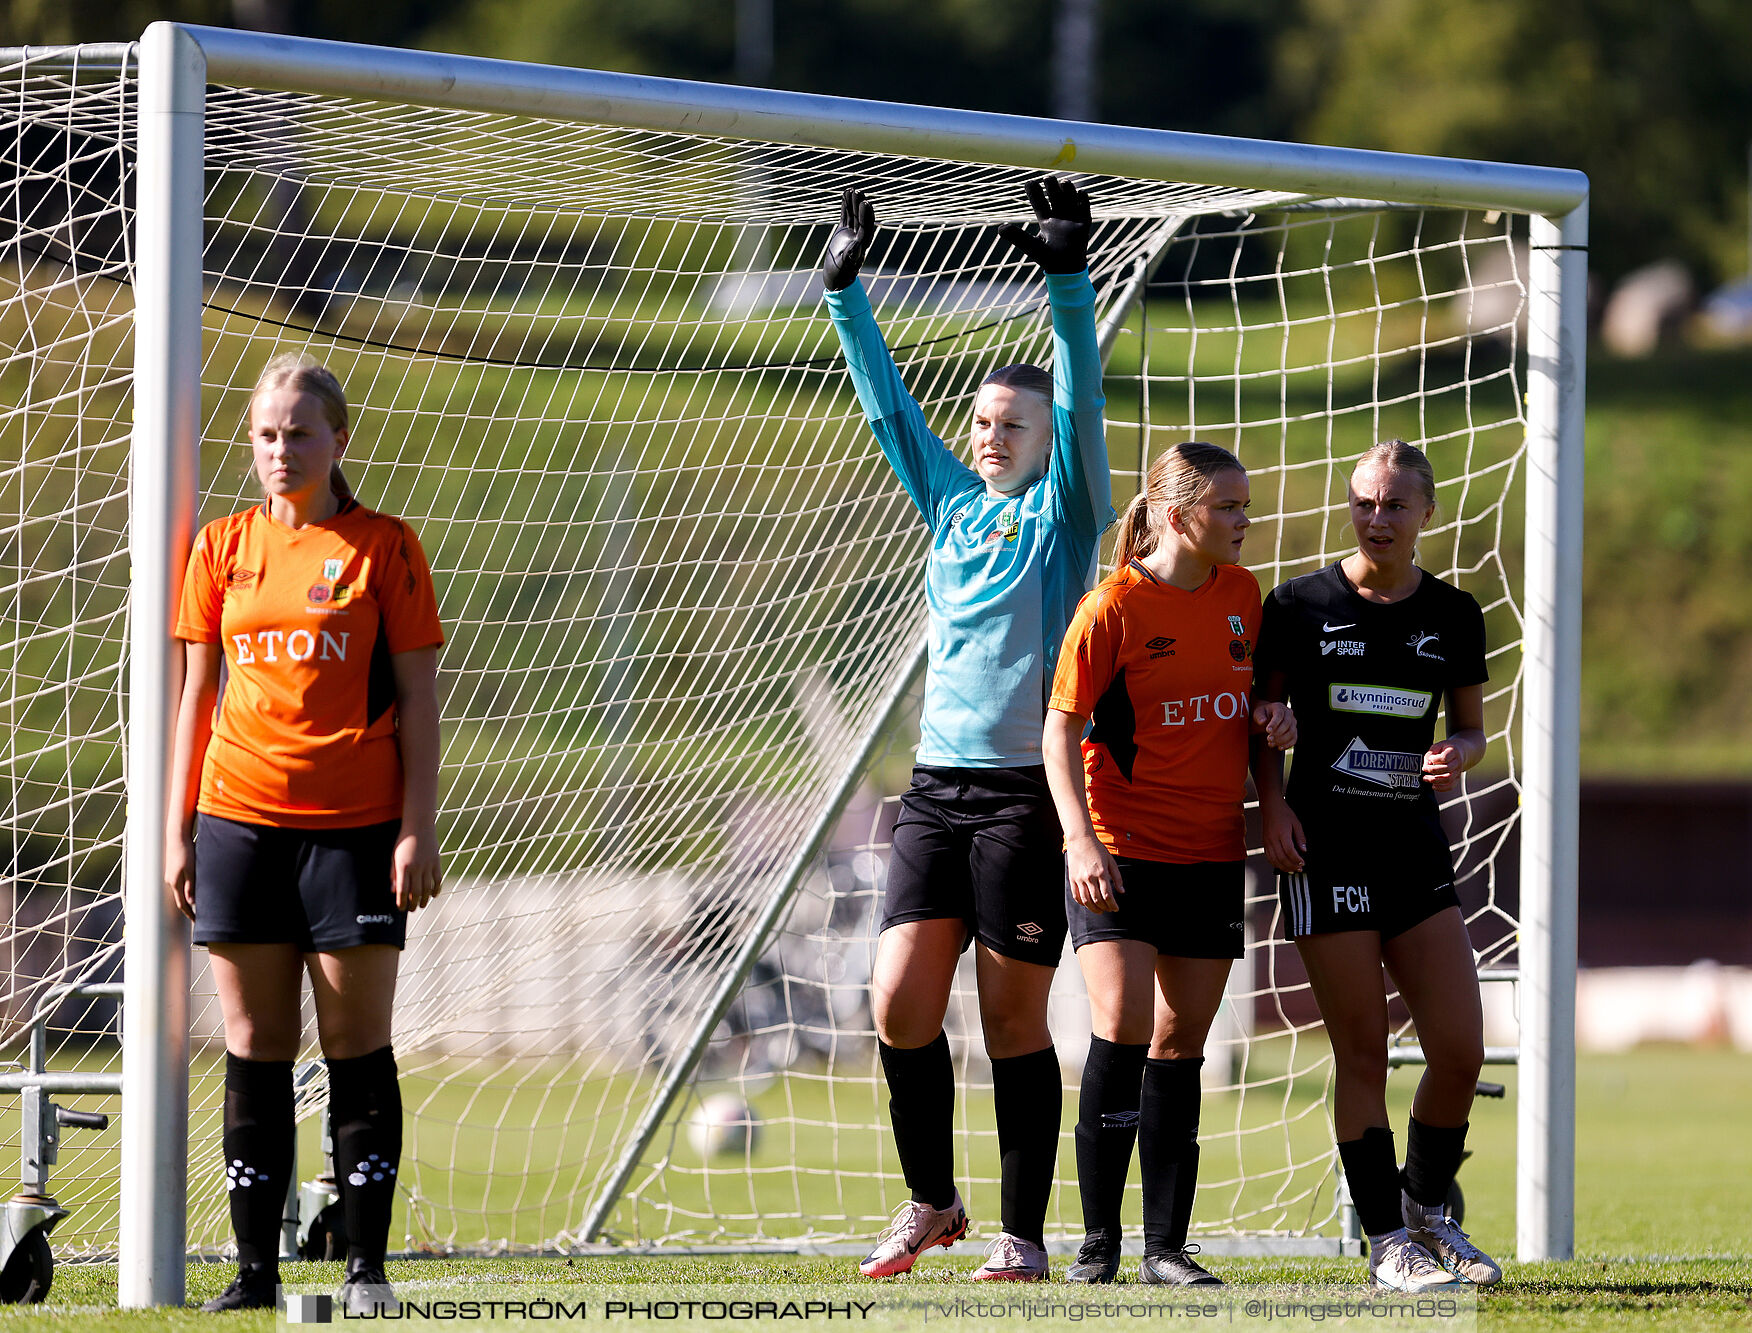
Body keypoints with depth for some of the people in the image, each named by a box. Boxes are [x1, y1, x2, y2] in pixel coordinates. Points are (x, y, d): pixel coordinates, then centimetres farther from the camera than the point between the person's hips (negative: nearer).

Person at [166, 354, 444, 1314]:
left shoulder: (383, 547, 2)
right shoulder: (222, 549, 10)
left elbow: (417, 699, 1)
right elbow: (197, 694, 13)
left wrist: (419, 828, -6)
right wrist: (176, 828, 8)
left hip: (355, 825, -3)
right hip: (240, 820, 3)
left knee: (356, 1046, -2)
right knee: (254, 1051, 3)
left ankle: (366, 1269, 2)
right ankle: (255, 1269, 6)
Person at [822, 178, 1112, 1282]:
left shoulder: (1064, 511, 2)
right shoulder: (952, 503, 16)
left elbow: (1083, 400, -10)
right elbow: (889, 403, 20)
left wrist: (1069, 280, -19)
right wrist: (845, 291, 17)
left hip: (1027, 791, -5)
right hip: (939, 786, 5)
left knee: (1014, 1022, -2)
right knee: (900, 1004, -3)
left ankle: (1024, 1235, 4)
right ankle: (931, 1205, 14)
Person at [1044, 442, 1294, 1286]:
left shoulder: (1242, 593, 7)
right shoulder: (1113, 607, -11)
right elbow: (1061, 728, -9)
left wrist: (1271, 724, 0)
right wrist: (1081, 840, -19)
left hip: (1210, 851, 5)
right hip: (1118, 852, -5)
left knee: (1181, 1041, 6)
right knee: (1122, 1027, -16)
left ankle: (1167, 1247, 9)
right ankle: (1098, 1240, -6)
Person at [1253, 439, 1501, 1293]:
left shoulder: (1453, 615, 7)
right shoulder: (1302, 606, -1)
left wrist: (1457, 755, -6)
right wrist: (1271, 805, -9)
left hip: (1415, 844, 3)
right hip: (1326, 847, -3)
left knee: (1460, 1052, -3)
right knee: (1361, 1053, -3)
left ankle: (1425, 1213, 20)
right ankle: (1388, 1244, 6)